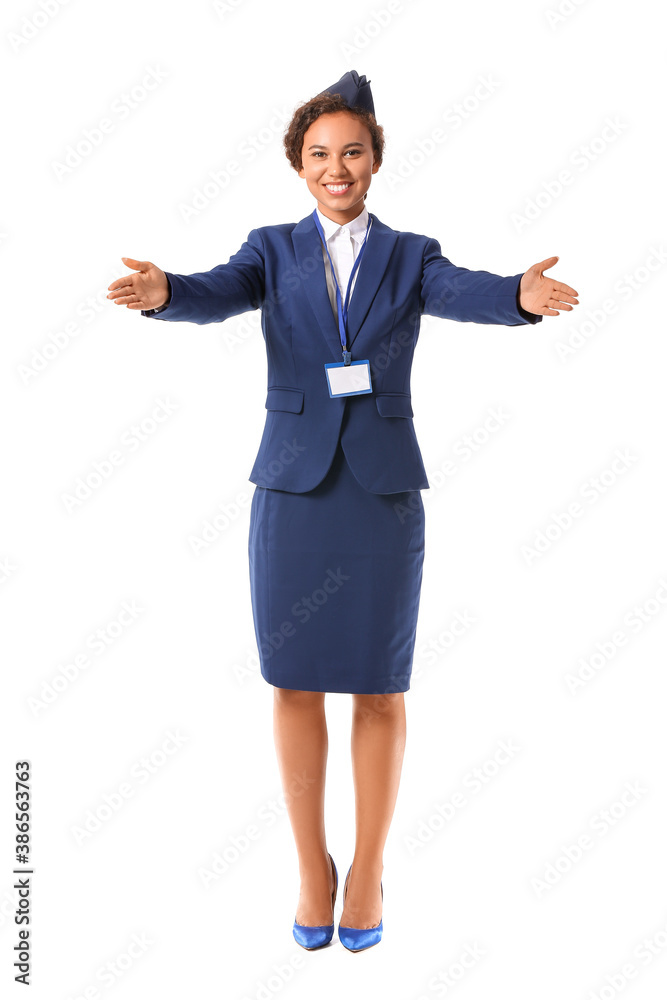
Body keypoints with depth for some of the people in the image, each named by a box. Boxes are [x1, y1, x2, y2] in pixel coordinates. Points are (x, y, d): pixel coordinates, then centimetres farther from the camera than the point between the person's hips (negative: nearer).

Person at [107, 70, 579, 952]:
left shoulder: (410, 256, 6)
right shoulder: (273, 251, 7)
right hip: (293, 485, 1)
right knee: (295, 684, 5)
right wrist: (161, 291, -38)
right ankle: (312, 869, 23)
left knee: (380, 689, 5)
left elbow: (463, 293, -16)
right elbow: (219, 294, -13)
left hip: (384, 489, 0)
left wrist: (522, 295, -40)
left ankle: (369, 872, 22)